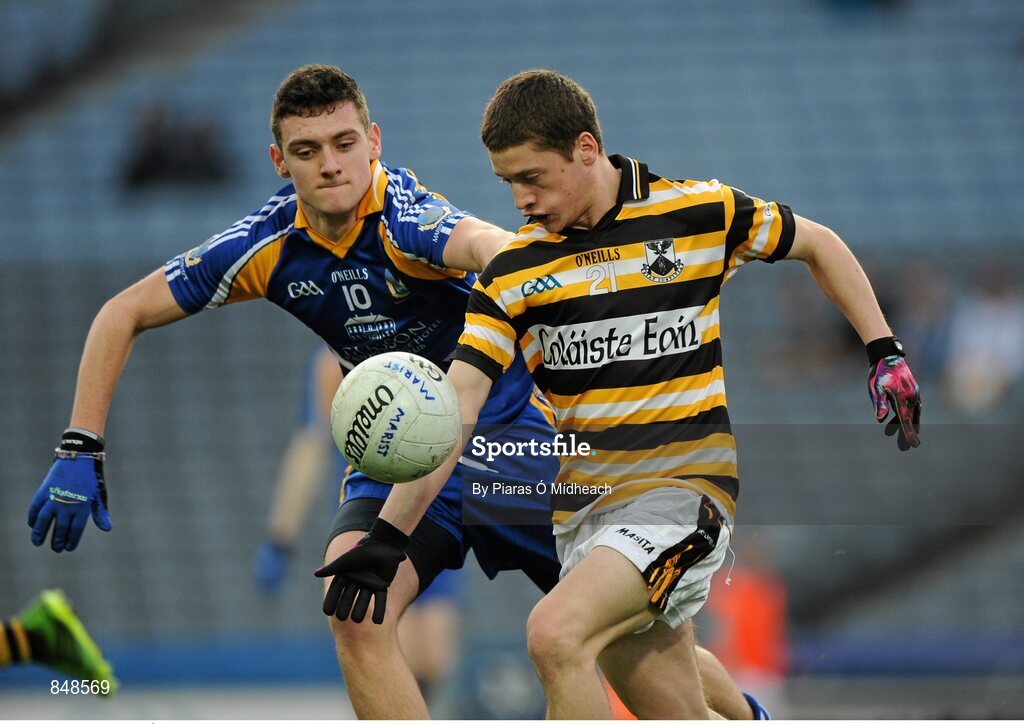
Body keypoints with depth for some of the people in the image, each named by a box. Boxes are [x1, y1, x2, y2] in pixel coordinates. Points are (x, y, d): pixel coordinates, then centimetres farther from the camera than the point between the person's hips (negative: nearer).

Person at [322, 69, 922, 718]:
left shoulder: (701, 213, -4)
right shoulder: (514, 270, 2)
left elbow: (818, 244, 13)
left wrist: (885, 353, 6)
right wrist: (386, 540, -14)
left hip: (682, 492, -4)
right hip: (583, 510, 5)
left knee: (555, 634, -27)